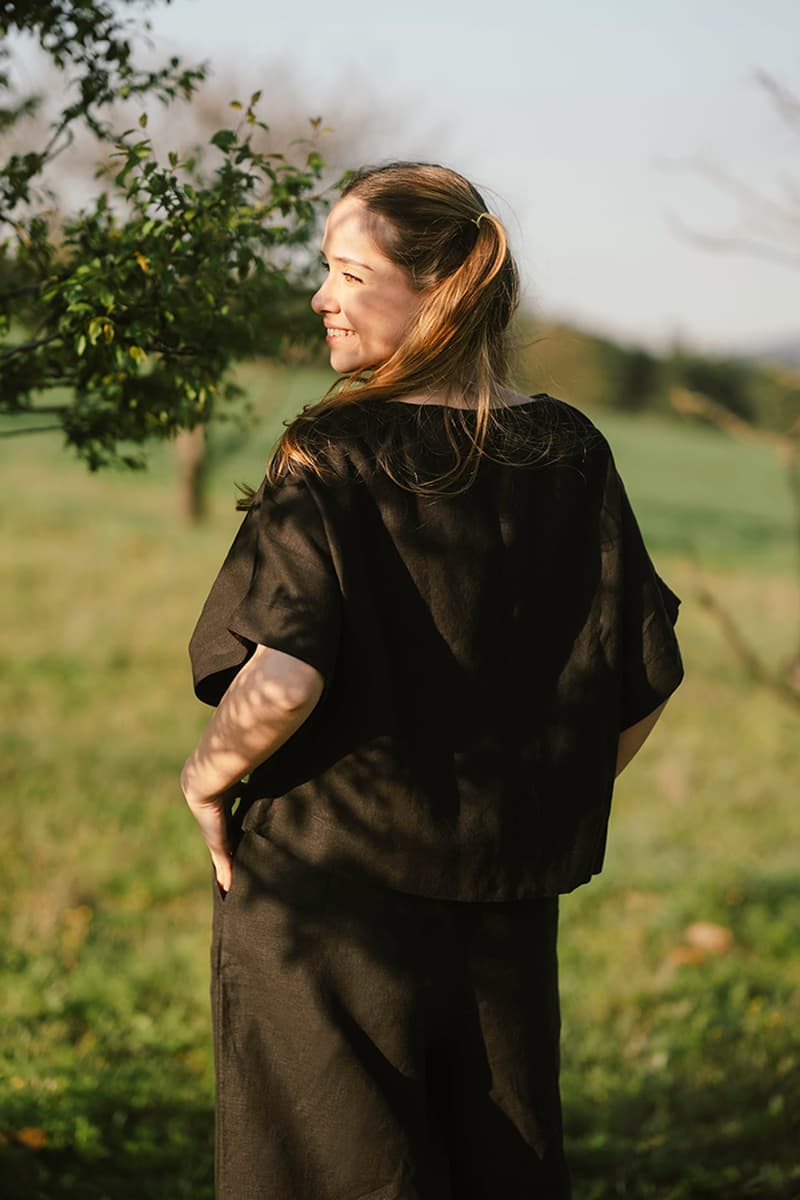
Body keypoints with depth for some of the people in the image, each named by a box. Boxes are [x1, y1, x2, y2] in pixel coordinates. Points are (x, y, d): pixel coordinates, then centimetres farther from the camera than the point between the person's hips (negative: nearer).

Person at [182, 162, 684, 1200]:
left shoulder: (331, 456, -16)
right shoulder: (571, 453, -1)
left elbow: (283, 677, -27)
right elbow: (646, 678, 2)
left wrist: (210, 771, -8)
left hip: (331, 887, -5)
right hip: (511, 898, 5)